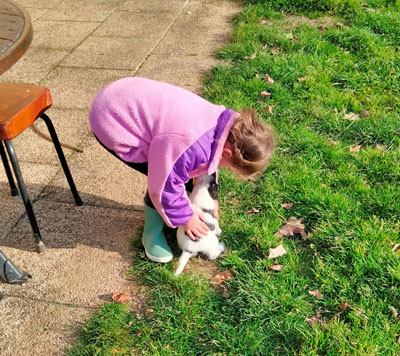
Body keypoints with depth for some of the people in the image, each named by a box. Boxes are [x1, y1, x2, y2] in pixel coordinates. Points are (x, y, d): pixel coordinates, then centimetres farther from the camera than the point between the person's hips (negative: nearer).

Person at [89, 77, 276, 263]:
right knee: (160, 175, -11)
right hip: (111, 122, -9)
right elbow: (165, 183, -20)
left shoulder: (222, 121, -4)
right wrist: (185, 217, -5)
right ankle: (152, 234, 11)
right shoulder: (193, 147, -33)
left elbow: (208, 162, 15)